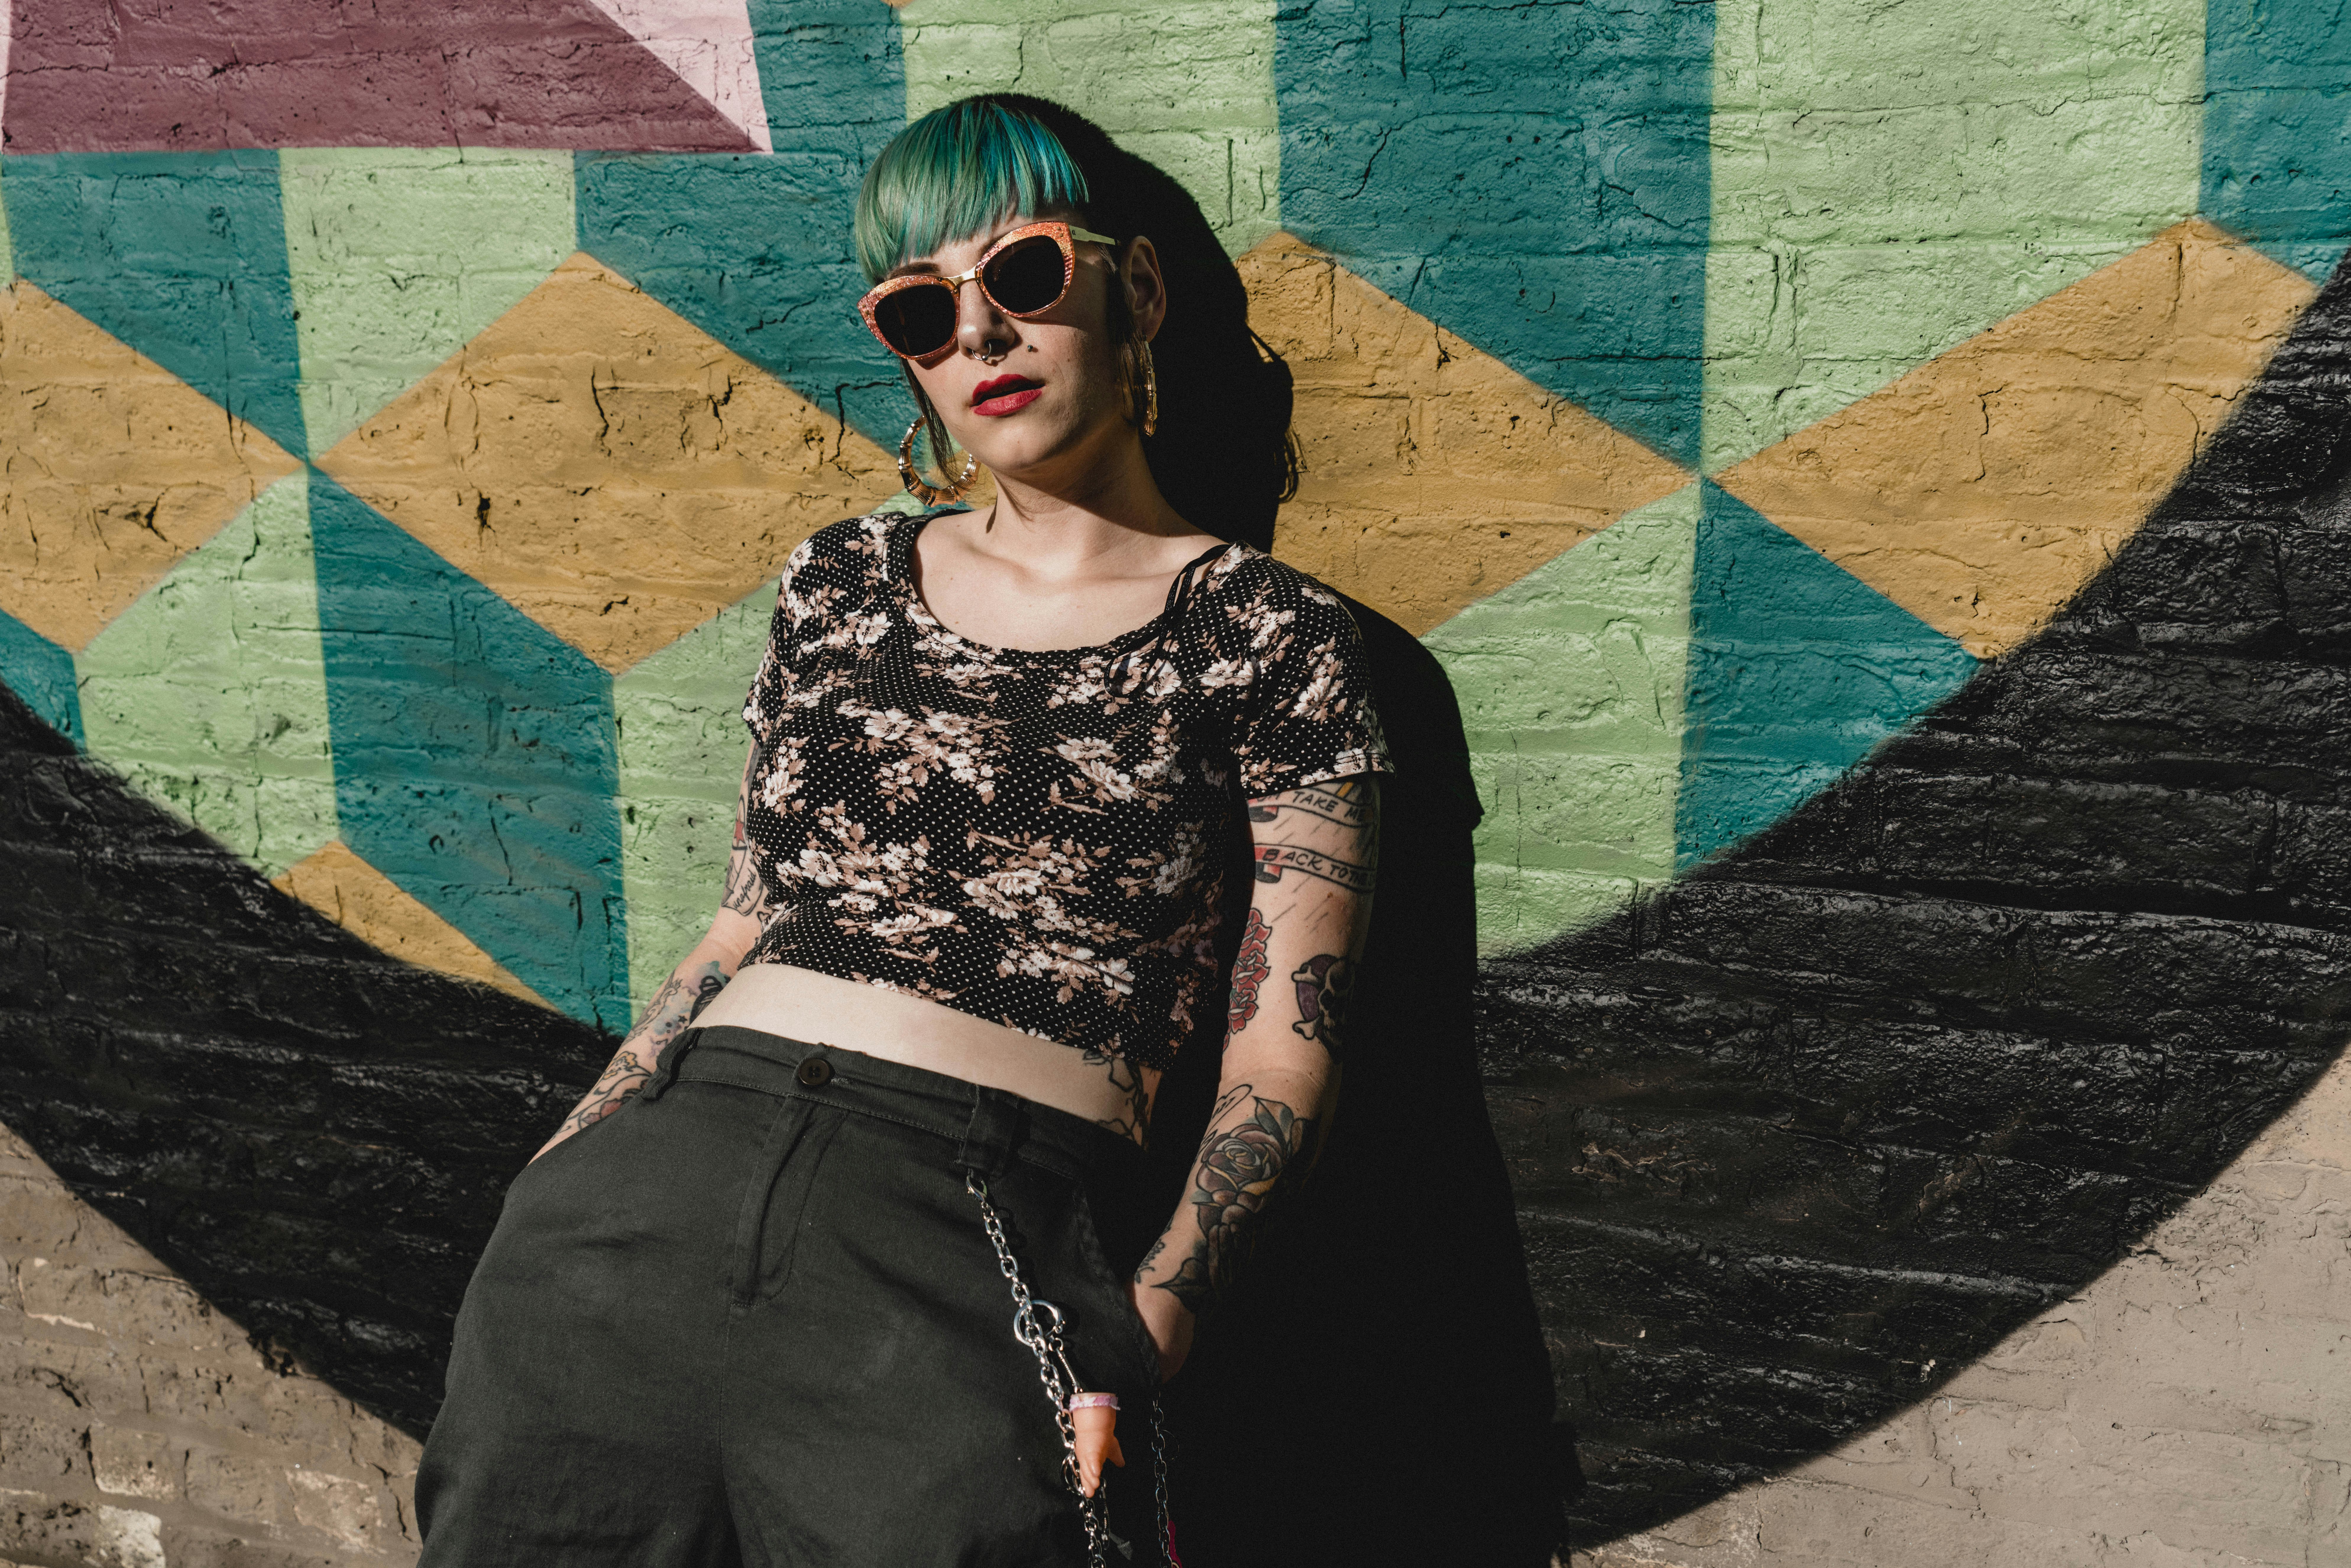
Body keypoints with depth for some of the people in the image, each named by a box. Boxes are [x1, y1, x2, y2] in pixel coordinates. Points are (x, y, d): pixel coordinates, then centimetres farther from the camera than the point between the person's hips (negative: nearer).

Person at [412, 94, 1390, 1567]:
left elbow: (1285, 1043, 1)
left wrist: (1150, 1324, -13)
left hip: (989, 1228, -3)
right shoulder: (841, 582, 17)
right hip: (668, 1163, 4)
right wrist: (550, 1174, 12)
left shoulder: (1269, 634, 5)